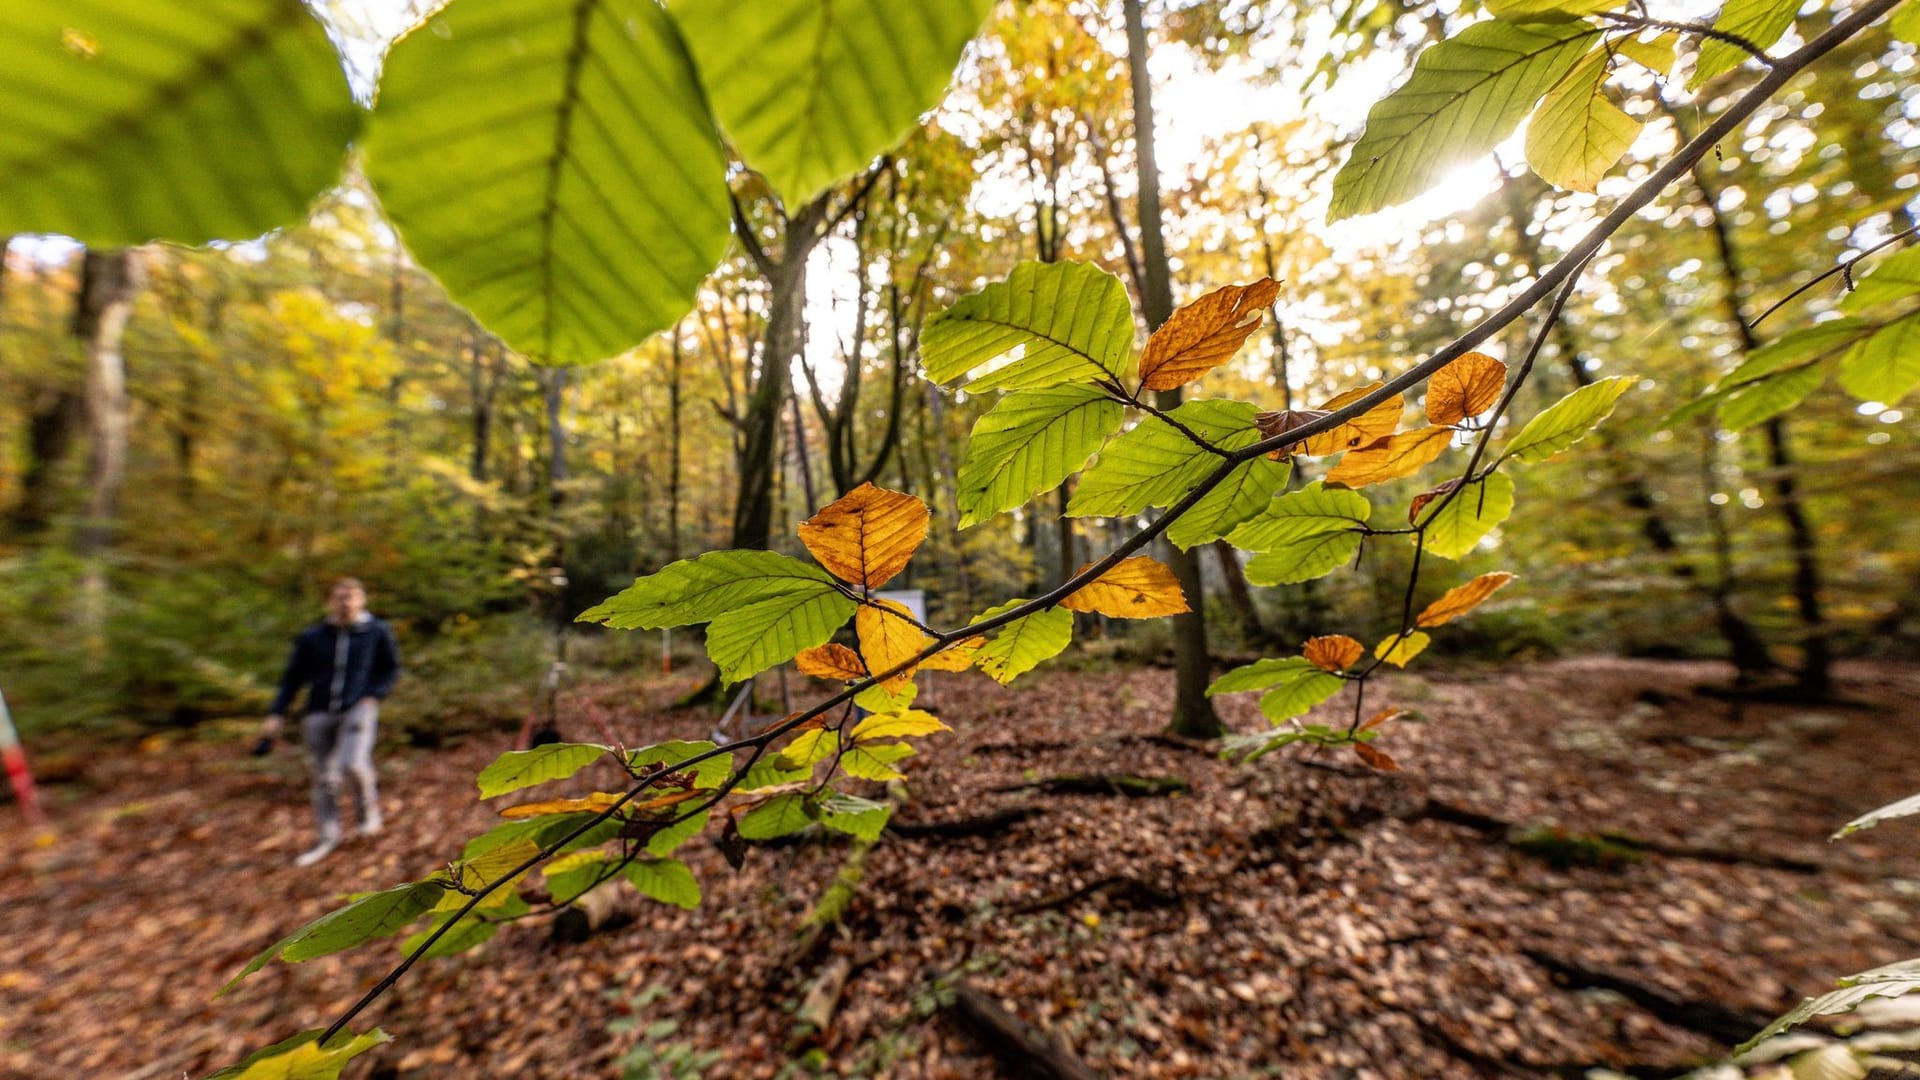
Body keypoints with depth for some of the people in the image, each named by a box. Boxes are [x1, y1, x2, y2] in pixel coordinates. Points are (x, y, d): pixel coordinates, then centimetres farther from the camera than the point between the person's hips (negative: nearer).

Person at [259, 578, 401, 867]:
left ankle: (368, 804, 11)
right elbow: (293, 678, 11)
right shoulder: (312, 637, 5)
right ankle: (328, 837, 27)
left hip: (358, 709, -3)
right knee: (324, 777, 10)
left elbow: (391, 669, 9)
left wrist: (374, 696, -5)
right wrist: (276, 715, 5)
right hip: (320, 713, 3)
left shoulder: (377, 631, 0)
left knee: (354, 764, -20)